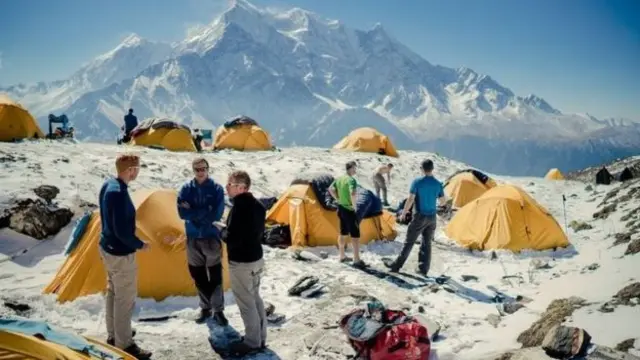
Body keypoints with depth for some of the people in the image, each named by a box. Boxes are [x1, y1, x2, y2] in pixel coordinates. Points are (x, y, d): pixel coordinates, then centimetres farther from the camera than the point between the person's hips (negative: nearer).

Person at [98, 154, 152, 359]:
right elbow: (121, 231, -27)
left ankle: (114, 334, 37)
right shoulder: (119, 193, -28)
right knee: (125, 299, 3)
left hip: (107, 248, 10)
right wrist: (140, 245, -11)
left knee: (113, 292, 22)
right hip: (121, 254, -10)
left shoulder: (107, 186, 2)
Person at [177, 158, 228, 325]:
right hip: (193, 238, 3)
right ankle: (205, 308, 27)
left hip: (212, 237, -2)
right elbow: (182, 213, -12)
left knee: (215, 276, 0)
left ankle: (218, 310, 13)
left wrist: (193, 213, -14)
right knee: (198, 276, 11)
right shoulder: (186, 189, -1)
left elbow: (217, 214, -17)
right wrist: (205, 213, -18)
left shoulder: (216, 189, -7)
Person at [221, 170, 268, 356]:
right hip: (256, 258, 9)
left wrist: (222, 232, -5)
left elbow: (232, 238, -26)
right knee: (255, 298, 19)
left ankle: (252, 342, 15)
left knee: (246, 302, 3)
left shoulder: (239, 207, -24)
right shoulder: (258, 205, 5)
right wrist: (228, 229, 12)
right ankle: (260, 338, 29)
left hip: (241, 263, -9)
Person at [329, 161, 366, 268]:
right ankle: (356, 260, -1)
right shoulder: (351, 180, -20)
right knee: (355, 235, -2)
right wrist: (354, 205, -21)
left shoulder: (339, 178, 6)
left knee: (343, 233, 19)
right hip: (349, 210, -9)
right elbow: (352, 193, -35)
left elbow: (330, 189, 17)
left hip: (341, 209, 9)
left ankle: (342, 256, 29)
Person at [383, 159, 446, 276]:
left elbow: (410, 200, -14)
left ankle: (397, 265, 10)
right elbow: (443, 202, 7)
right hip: (432, 217, 4)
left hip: (419, 216, -4)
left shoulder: (417, 182, -12)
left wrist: (403, 213, -1)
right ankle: (423, 269, 11)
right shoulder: (438, 184, 0)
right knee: (427, 243, 11)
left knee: (409, 242, 3)